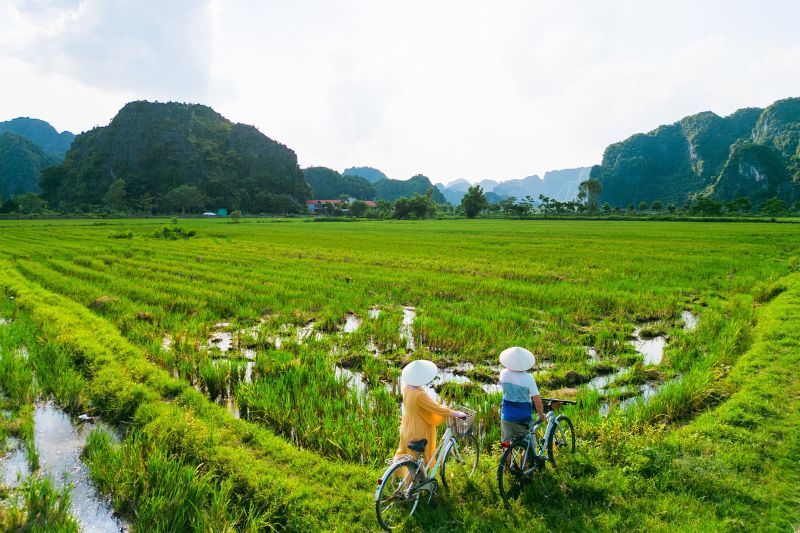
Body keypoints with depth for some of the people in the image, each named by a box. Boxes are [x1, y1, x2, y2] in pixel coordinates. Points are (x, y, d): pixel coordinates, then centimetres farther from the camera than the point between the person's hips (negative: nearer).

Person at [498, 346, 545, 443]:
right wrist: (541, 415, -1)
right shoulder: (528, 378, -20)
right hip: (523, 419, -3)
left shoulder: (503, 374, -9)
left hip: (507, 417, 3)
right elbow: (537, 401, -18)